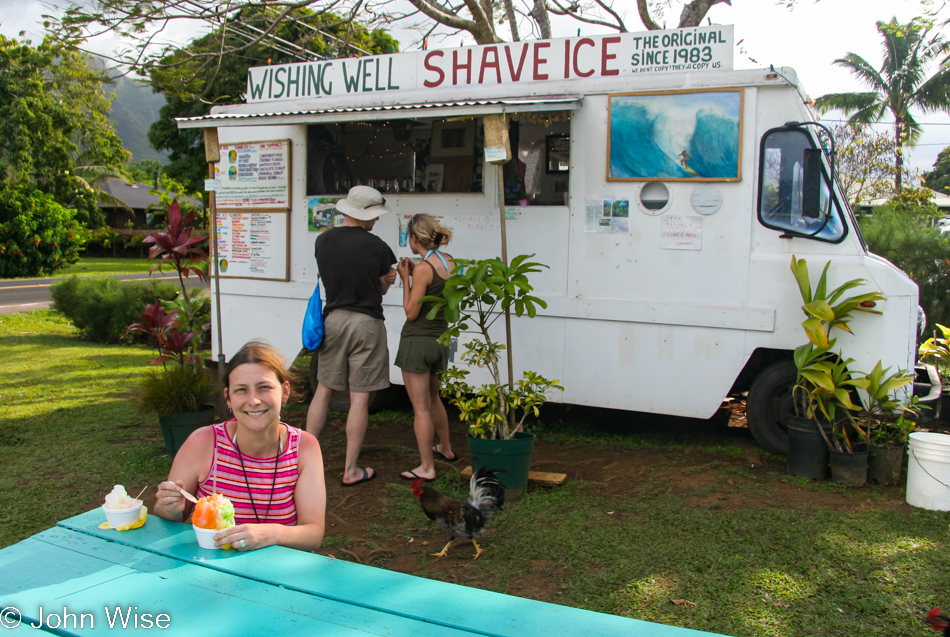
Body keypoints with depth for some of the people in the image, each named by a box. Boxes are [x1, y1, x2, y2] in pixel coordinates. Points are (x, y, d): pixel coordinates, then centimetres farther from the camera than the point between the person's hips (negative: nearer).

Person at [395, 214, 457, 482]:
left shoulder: (423, 268, -19)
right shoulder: (450, 262, 3)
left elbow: (411, 313, -16)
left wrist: (405, 278, -10)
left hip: (417, 340, -8)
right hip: (439, 338, 8)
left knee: (421, 408, 1)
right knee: (433, 398, 27)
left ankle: (427, 468, 9)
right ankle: (445, 448, 42)